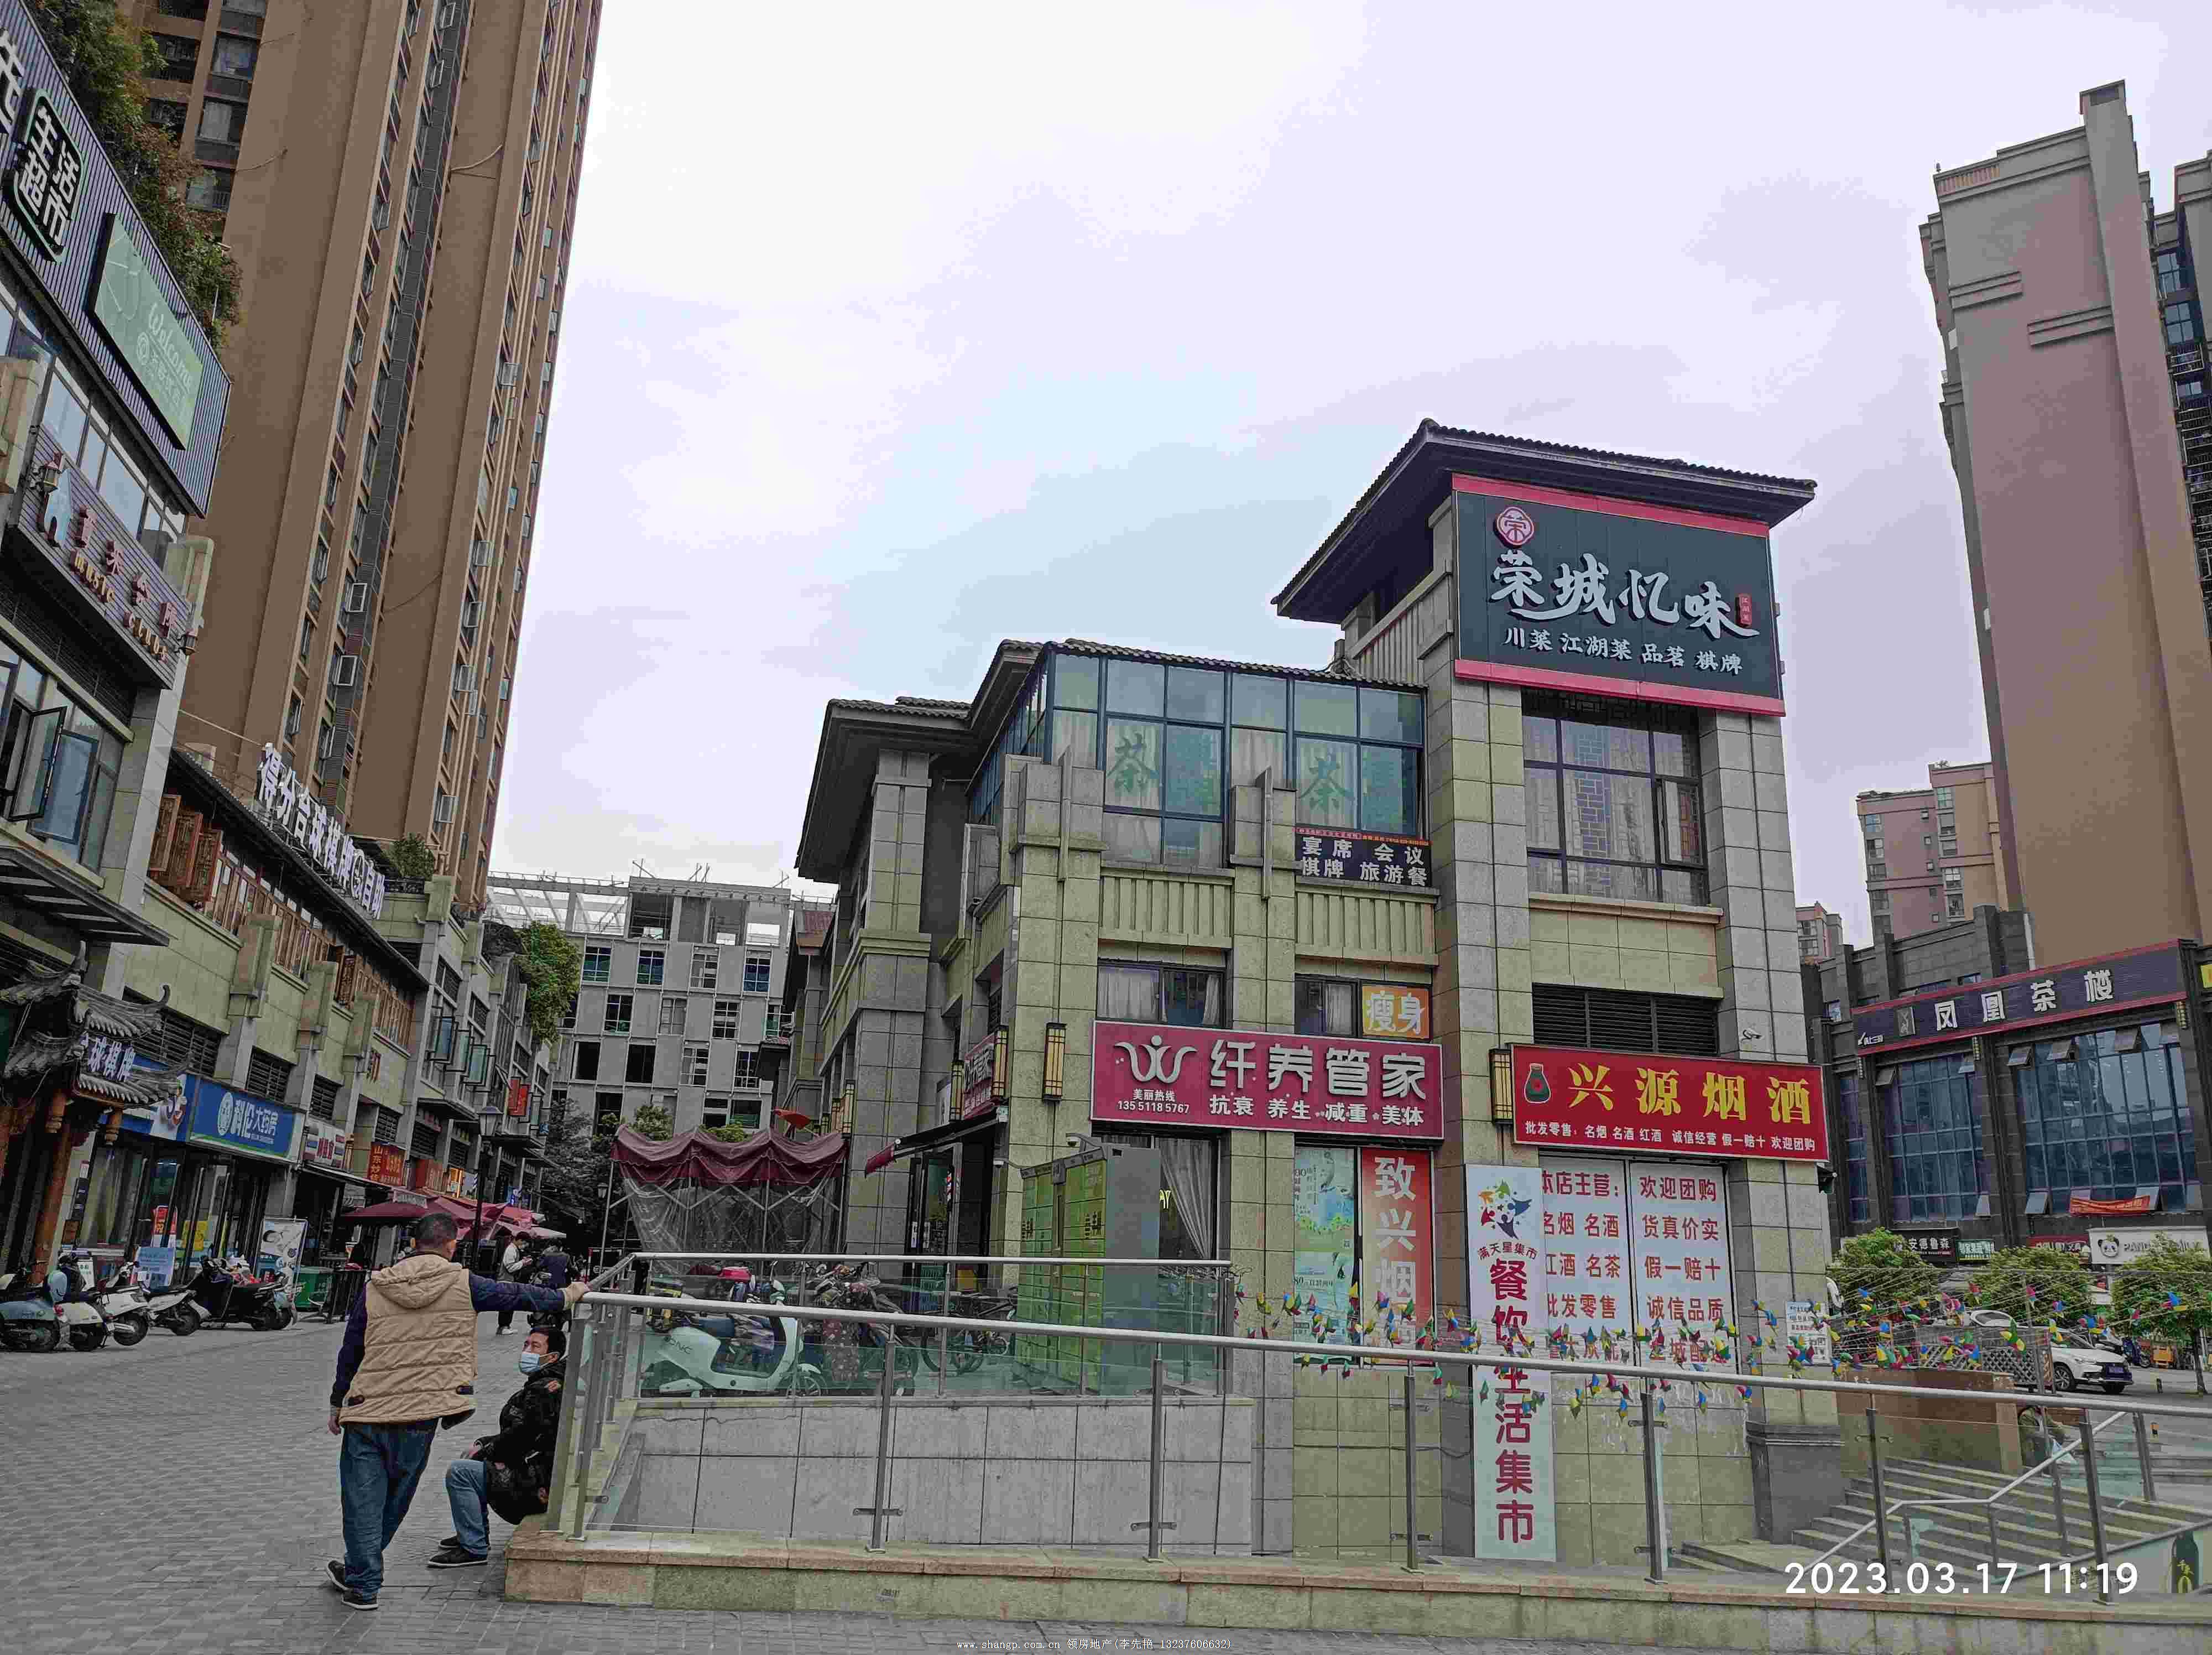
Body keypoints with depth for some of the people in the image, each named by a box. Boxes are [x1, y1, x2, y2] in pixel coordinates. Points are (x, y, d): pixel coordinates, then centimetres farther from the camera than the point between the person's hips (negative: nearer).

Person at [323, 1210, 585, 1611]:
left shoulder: (375, 1287, 3)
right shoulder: (462, 1284, -4)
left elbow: (349, 1351, 9)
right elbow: (515, 1295, 3)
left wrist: (337, 1404, 21)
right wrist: (567, 1296, 18)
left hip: (367, 1411, 1)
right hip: (421, 1413, -1)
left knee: (363, 1496, 11)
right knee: (395, 1496, 17)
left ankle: (363, 1584, 12)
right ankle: (359, 1572, 32)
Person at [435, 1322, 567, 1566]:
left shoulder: (543, 1389, -17)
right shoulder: (539, 1385, 18)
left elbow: (521, 1435, -22)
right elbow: (519, 1436, 21)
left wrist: (483, 1452, -7)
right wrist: (482, 1444, 7)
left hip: (537, 1487, -11)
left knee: (458, 1472, -17)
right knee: (469, 1459, 25)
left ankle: (474, 1549, -12)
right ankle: (477, 1534, 28)